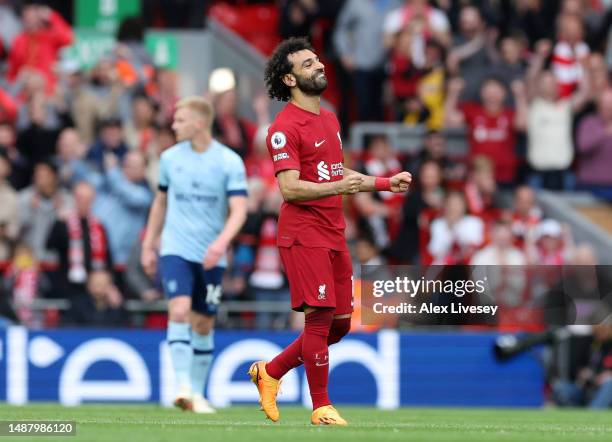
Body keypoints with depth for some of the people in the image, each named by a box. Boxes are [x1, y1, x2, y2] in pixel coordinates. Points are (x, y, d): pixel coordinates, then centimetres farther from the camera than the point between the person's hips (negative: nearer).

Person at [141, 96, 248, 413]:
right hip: (175, 249, 0)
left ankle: (198, 394, 20)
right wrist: (148, 245, 15)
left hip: (211, 256, 0)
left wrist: (221, 242, -29)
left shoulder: (229, 161, -6)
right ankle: (183, 387, -24)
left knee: (204, 324, 8)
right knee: (179, 310, -19)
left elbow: (239, 210, -12)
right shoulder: (170, 158, 4)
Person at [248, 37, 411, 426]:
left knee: (340, 323, 10)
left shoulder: (329, 118, 16)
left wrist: (386, 183, 19)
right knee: (320, 317, -7)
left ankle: (271, 372, 25)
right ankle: (322, 408, 2)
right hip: (304, 236, -9)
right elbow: (290, 189, -20)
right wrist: (338, 187, -32)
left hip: (334, 233, 9)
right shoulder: (285, 128, -12)